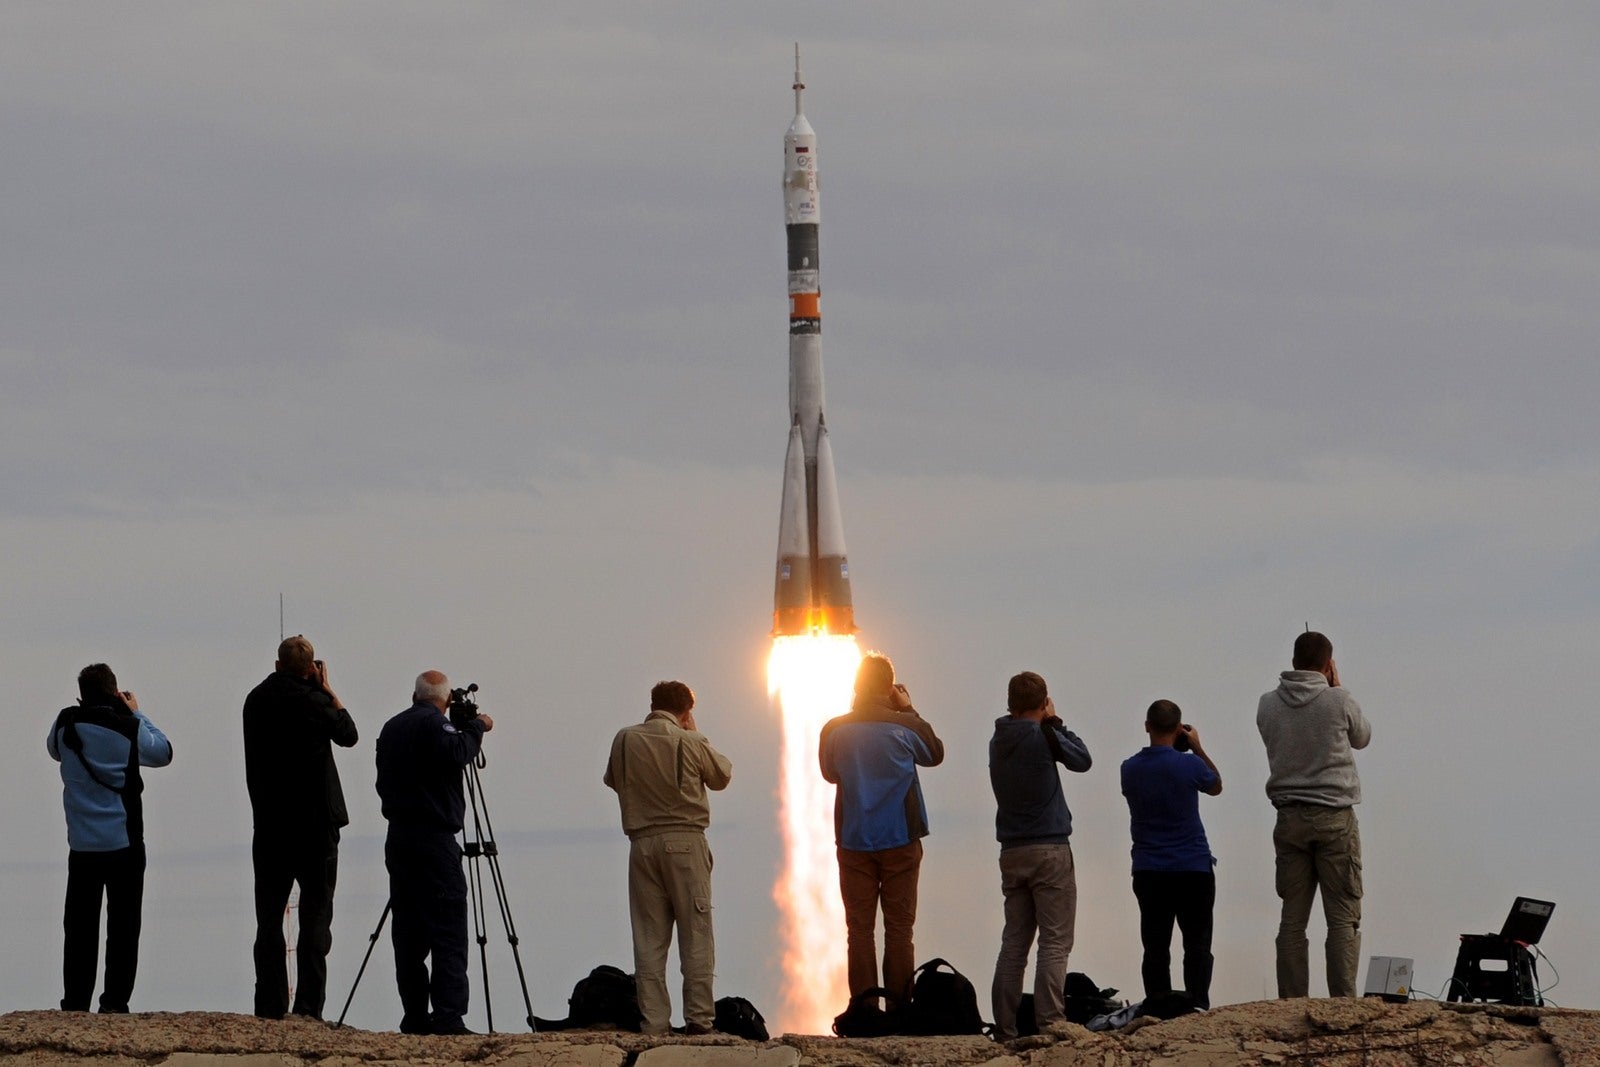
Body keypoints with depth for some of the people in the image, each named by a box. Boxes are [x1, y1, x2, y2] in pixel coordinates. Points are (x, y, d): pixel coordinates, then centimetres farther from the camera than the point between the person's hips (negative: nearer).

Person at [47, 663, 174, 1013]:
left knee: (79, 927, 8)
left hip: (82, 844, 2)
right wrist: (136, 714, 14)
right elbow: (163, 753, 8)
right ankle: (115, 1002, -1)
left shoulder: (67, 724, -3)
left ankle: (75, 1001, 4)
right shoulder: (129, 728, -10)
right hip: (125, 843, -2)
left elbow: (54, 749, 20)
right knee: (123, 927, 3)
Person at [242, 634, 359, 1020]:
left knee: (269, 919, 8)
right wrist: (327, 689, 9)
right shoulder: (312, 701, -11)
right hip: (314, 823, -4)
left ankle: (269, 1007, 5)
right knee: (315, 916, -1)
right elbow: (348, 734, 5)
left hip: (268, 825, 4)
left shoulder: (256, 701, 5)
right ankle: (308, 1008, -8)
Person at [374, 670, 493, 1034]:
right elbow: (456, 754, -25)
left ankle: (415, 1018, 8)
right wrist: (476, 727, -7)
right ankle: (448, 1017, -17)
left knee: (408, 935, 9)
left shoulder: (391, 728, 16)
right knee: (448, 934, -9)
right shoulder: (434, 724, -8)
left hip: (398, 838, 8)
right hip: (434, 839, -8)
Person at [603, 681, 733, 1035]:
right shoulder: (690, 743, -7)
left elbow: (612, 780, 17)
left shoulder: (625, 740, 1)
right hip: (685, 842, -3)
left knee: (648, 939, 5)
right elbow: (722, 776, 10)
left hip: (642, 843, 3)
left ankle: (653, 1022, 2)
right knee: (695, 935, 2)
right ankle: (698, 1019, -3)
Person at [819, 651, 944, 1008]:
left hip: (854, 841, 1)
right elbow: (935, 754, 12)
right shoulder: (905, 726, -7)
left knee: (859, 929, 4)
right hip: (900, 840, -1)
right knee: (899, 928, 3)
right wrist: (909, 711, 15)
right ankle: (899, 1009, 1)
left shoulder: (834, 731, -4)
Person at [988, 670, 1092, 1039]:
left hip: (1012, 852, 6)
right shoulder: (1043, 736, -10)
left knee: (1014, 941, 8)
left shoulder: (999, 742, 8)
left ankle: (1005, 1027, 4)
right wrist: (1055, 722, 10)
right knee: (1054, 943, -6)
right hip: (1050, 850, -6)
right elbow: (1082, 759, 4)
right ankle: (1050, 1023, -15)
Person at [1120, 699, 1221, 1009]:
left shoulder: (1130, 768, -1)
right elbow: (1216, 786, 9)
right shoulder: (1189, 766, -11)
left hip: (1148, 873, 3)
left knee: (1155, 948, 4)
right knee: (1197, 945, 3)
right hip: (1193, 868, -3)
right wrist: (1198, 749, 13)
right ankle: (1197, 1009, -3)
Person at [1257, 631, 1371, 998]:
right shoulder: (1339, 702, -8)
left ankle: (1291, 1003, 2)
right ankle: (1342, 1001, -8)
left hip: (1289, 819, 3)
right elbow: (1362, 737, 10)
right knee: (1343, 918, -1)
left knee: (1293, 918, 6)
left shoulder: (1268, 705, 0)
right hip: (1335, 818, -3)